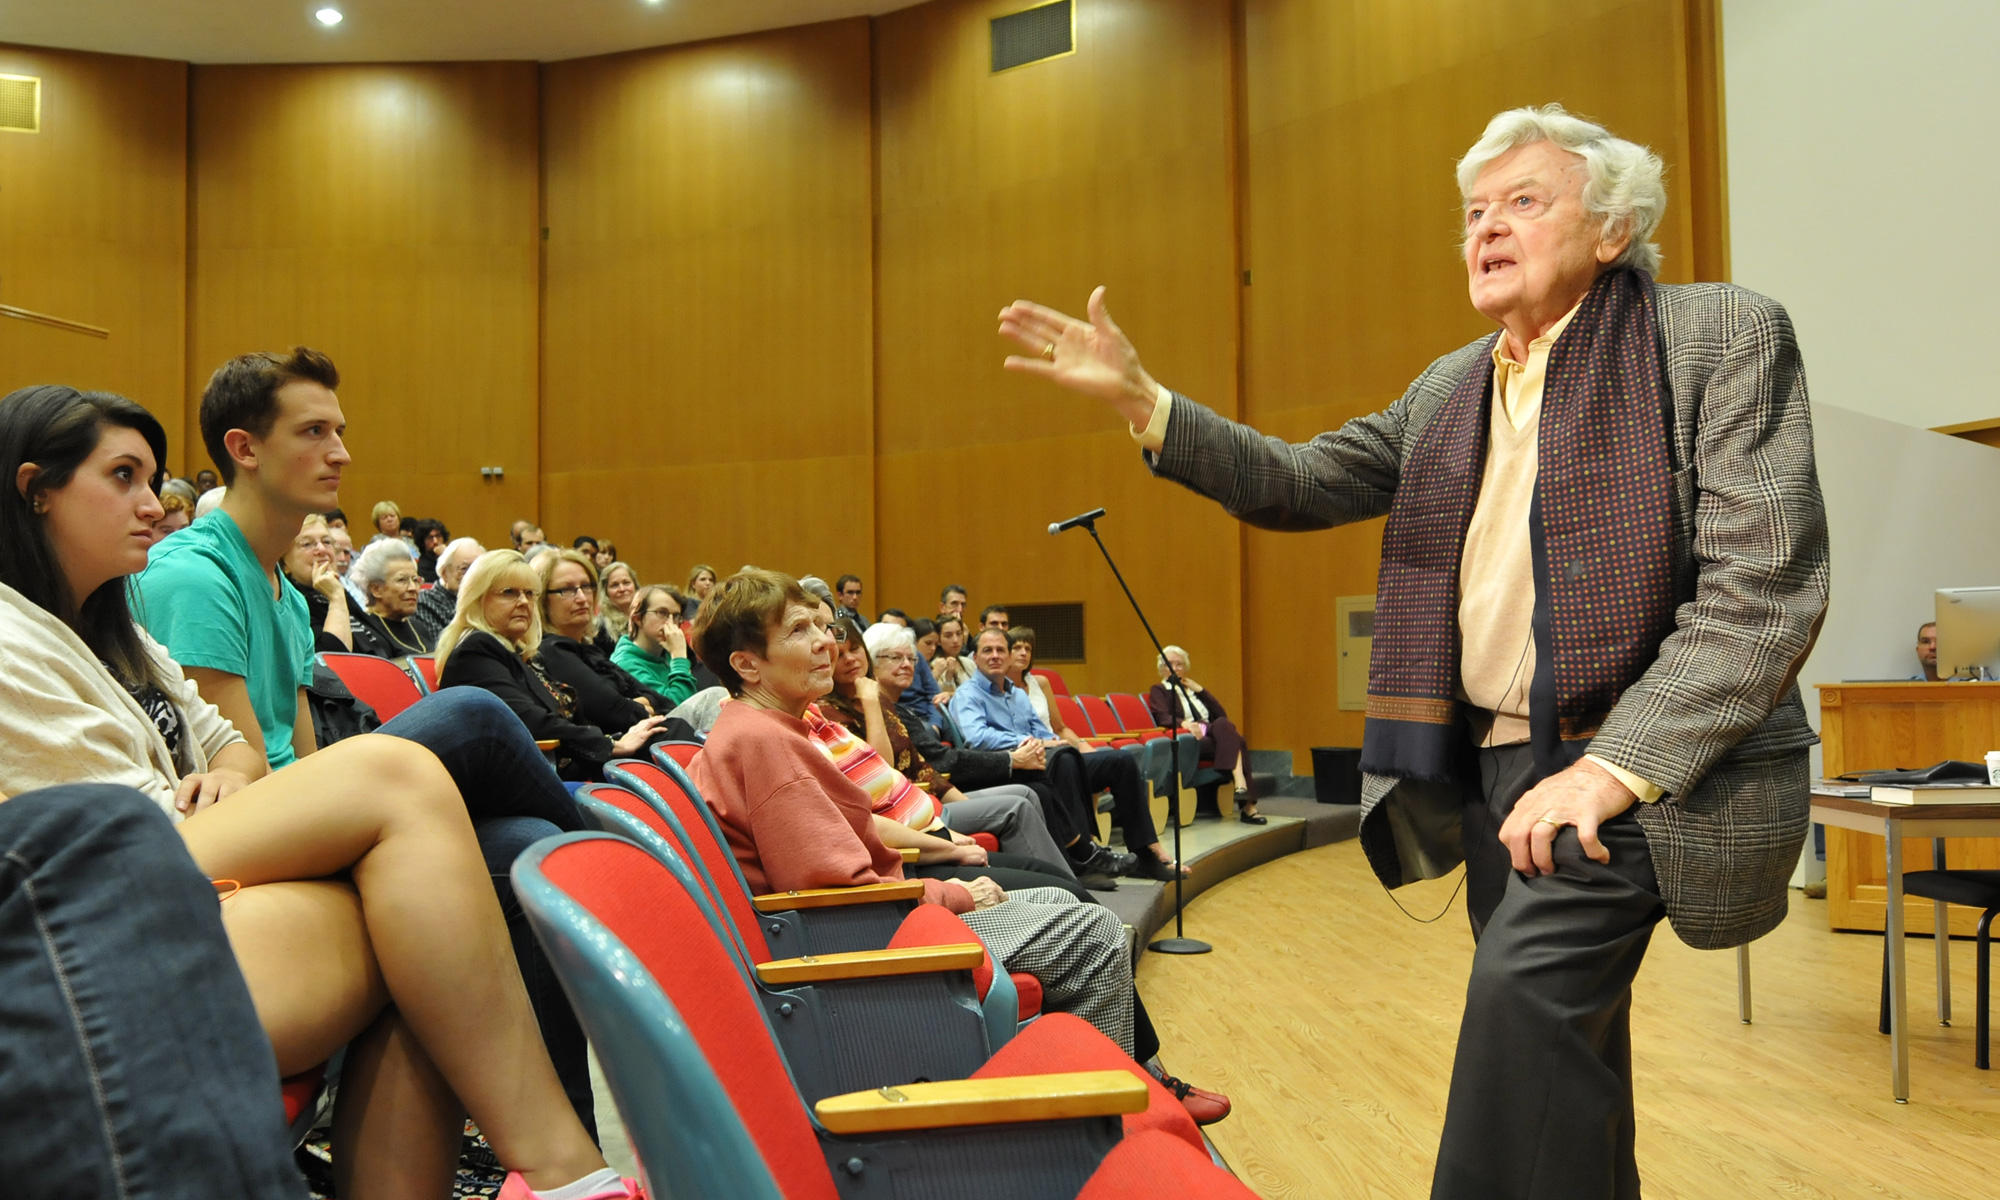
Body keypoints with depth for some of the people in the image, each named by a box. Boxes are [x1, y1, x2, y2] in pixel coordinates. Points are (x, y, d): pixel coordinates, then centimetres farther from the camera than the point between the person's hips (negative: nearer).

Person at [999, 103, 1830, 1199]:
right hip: (1492, 767, 6)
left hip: (1641, 772, -6)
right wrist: (1140, 399, 0)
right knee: (1565, 1064, 13)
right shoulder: (1449, 390, 14)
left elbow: (1766, 582, -14)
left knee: (1525, 975, -25)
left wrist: (1616, 766, -23)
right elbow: (1297, 484, 12)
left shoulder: (1724, 337, -5)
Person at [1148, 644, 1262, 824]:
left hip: (1215, 733, 5)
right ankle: (1247, 804, -43)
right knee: (1234, 741, -31)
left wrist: (1200, 690, 10)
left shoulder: (1192, 689, 30)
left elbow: (1221, 714, 17)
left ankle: (1240, 781, -45)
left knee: (1223, 724, -33)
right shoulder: (1159, 691, 14)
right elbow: (1162, 718, -8)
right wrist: (1184, 723, -28)